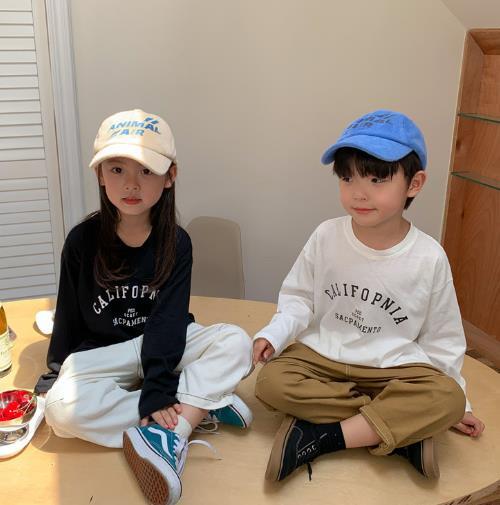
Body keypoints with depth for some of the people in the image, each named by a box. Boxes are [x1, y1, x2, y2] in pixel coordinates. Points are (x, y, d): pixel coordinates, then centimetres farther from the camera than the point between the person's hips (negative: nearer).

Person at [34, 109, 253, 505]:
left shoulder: (175, 242, -11)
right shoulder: (83, 240, -10)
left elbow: (169, 318, -17)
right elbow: (69, 313, 2)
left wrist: (158, 388, -27)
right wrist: (58, 369, 12)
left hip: (168, 344, 0)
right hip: (102, 352, 1)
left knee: (236, 343, -24)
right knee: (62, 409, -29)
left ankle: (169, 432, -31)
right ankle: (201, 406, -22)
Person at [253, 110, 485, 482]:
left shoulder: (429, 258, -12)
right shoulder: (326, 237, -11)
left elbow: (442, 338, 1)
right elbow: (299, 297, 2)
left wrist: (455, 403, 6)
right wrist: (273, 334, -16)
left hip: (393, 367, 0)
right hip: (320, 355, 1)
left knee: (447, 399, -27)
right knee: (271, 382, -25)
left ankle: (322, 437, -22)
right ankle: (404, 431, -18)